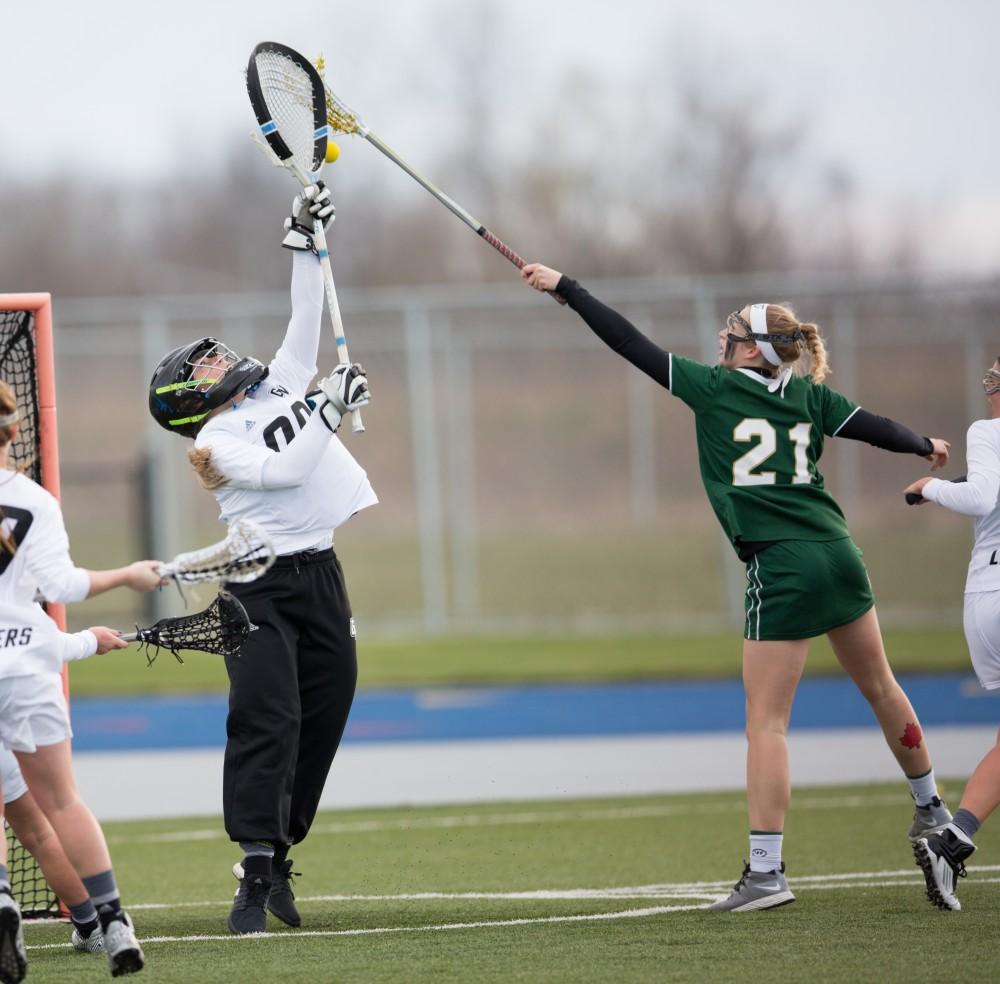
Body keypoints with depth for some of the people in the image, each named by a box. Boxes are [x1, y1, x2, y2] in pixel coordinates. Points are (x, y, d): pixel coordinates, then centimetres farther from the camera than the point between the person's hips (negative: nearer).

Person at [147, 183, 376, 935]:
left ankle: (277, 856, 16)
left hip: (320, 576, 7)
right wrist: (329, 411, -11)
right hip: (262, 585, -7)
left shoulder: (282, 387, 16)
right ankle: (256, 872, -16)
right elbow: (285, 470, -16)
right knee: (267, 720, -14)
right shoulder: (212, 443, -5)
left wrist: (306, 244, 17)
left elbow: (305, 324, 20)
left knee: (325, 714, 6)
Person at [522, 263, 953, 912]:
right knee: (880, 687, 23)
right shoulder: (810, 396, 9)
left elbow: (633, 345, -3)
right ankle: (931, 810, 40)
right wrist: (925, 447, 38)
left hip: (782, 569, -6)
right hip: (839, 554, 6)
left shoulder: (713, 388, -5)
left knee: (766, 720, -4)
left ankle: (766, 871, -7)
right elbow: (875, 428, 17)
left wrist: (565, 288, 3)